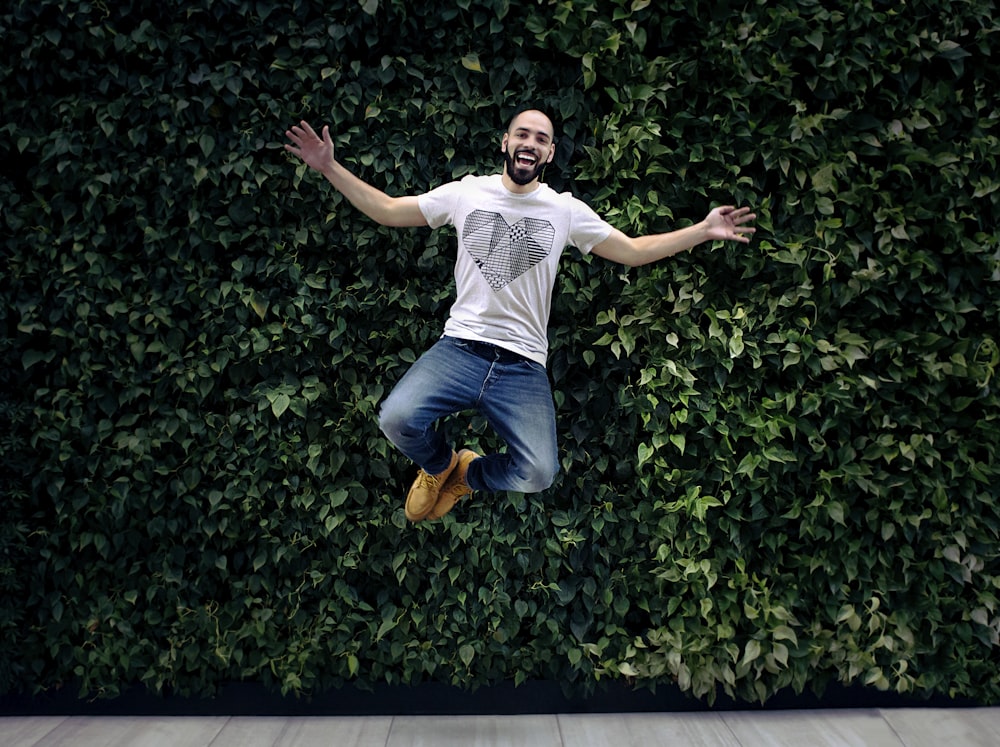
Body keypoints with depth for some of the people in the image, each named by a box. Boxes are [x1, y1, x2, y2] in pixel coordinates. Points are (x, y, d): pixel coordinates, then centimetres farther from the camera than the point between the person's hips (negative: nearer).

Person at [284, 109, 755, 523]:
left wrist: (703, 231, 2)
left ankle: (469, 474, 19)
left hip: (523, 365, 0)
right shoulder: (466, 192, 8)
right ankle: (439, 464, 12)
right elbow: (386, 210, 12)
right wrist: (329, 168, 4)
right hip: (460, 346, 0)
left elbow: (633, 251, 11)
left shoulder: (567, 210, 8)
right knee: (397, 418, -27)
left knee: (538, 475, -19)